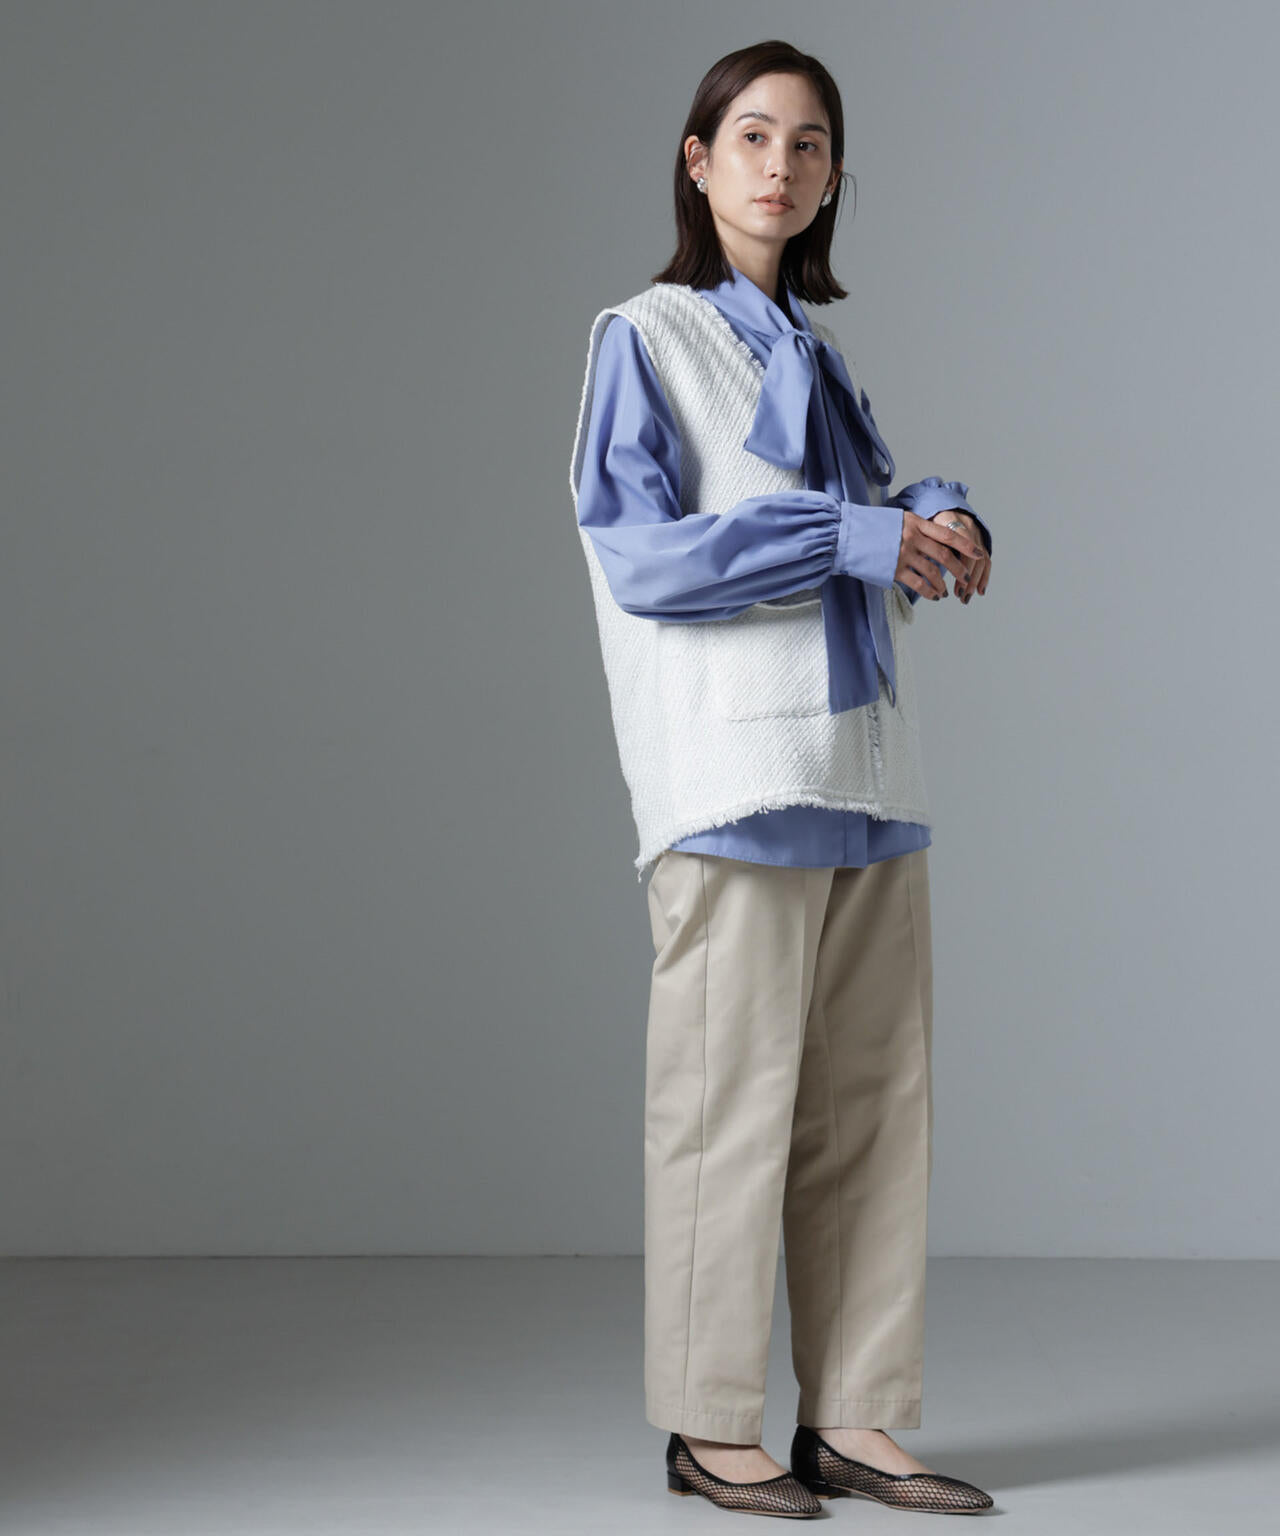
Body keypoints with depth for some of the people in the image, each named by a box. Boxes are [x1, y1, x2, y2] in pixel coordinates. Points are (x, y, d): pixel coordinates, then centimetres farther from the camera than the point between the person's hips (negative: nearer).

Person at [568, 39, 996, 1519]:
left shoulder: (815, 349, 19)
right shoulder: (644, 340, -1)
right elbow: (639, 551, -12)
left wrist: (939, 515, -1)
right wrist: (857, 535, -16)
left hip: (867, 775, 7)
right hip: (738, 777, -7)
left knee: (872, 1104, 7)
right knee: (730, 1101, -3)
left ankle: (851, 1419, 15)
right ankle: (712, 1425, 9)